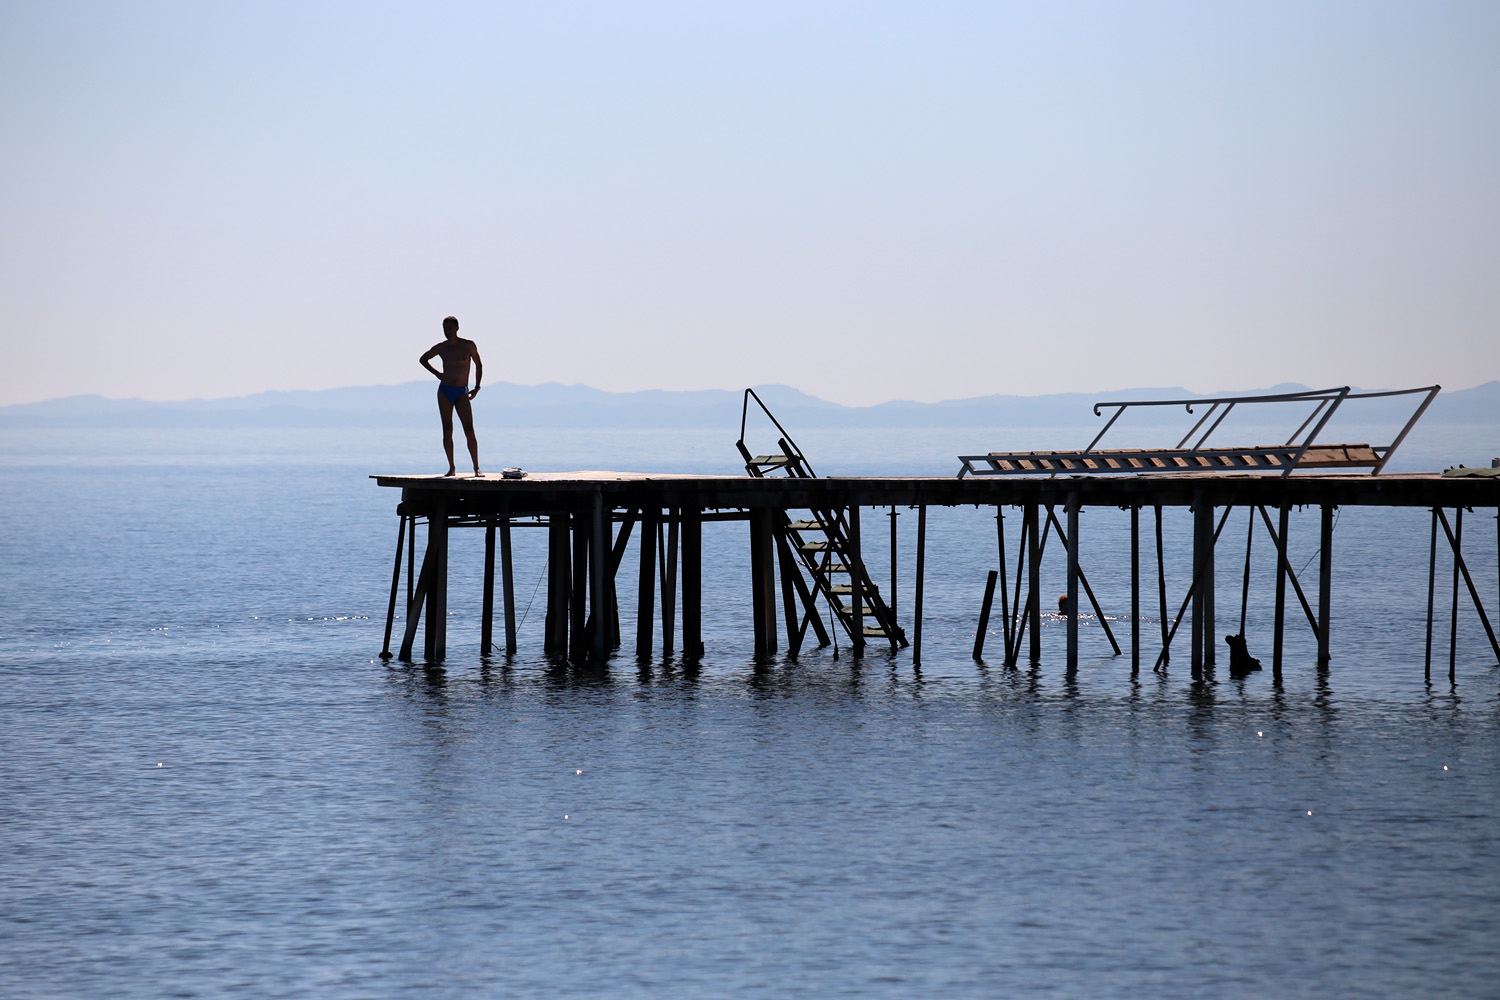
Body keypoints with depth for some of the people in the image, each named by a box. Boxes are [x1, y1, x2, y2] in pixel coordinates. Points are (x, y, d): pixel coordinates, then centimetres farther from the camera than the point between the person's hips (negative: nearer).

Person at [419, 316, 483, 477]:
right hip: (444, 391, 2)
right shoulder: (441, 348, 5)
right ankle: (451, 468, 3)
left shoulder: (468, 345, -1)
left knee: (469, 430, -11)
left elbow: (478, 364, 11)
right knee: (447, 431, -1)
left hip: (462, 393, -2)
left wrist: (477, 387, 5)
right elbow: (423, 359, 22)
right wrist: (436, 373, 9)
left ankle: (476, 468, -9)